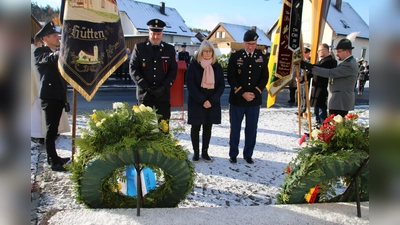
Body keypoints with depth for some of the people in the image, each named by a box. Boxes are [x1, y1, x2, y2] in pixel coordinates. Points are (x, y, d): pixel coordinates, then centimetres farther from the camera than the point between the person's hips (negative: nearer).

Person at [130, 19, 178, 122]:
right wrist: (146, 87, -11)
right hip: (144, 94, 0)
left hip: (163, 94, 1)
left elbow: (173, 70, 4)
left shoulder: (169, 49, 7)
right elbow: (133, 68, -1)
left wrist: (164, 87, -9)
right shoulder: (139, 47, 3)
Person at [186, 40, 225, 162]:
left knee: (208, 127, 8)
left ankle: (205, 151, 18)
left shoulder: (217, 67, 6)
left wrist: (212, 101, -10)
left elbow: (221, 85, 2)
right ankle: (196, 152, 14)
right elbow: (190, 85, -9)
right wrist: (202, 100, -15)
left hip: (212, 102, 3)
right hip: (196, 101, -2)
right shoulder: (194, 65, -3)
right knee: (196, 127, 3)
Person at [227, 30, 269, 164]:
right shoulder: (235, 56, -2)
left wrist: (255, 93, -9)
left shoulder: (262, 57, 5)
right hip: (237, 99, -2)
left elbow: (264, 78, 3)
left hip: (255, 100, 2)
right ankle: (233, 154, 22)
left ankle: (248, 154, 23)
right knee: (235, 128, 7)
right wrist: (242, 93, -14)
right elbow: (231, 78, -6)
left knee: (251, 129, 9)